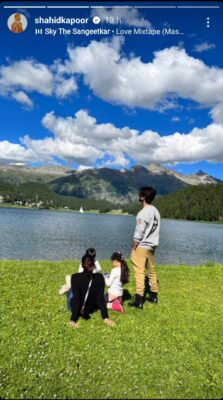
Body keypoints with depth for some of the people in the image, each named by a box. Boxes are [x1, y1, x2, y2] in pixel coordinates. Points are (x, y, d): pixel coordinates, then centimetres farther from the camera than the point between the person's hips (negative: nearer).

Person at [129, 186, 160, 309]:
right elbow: (155, 230, 11)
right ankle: (154, 296, 30)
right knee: (151, 271, 18)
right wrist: (152, 243, 17)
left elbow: (139, 233, -16)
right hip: (152, 246, 8)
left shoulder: (143, 213, -16)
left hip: (142, 246, -8)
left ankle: (139, 300, -1)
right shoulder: (155, 211, 7)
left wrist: (133, 249, -10)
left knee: (139, 272, -3)